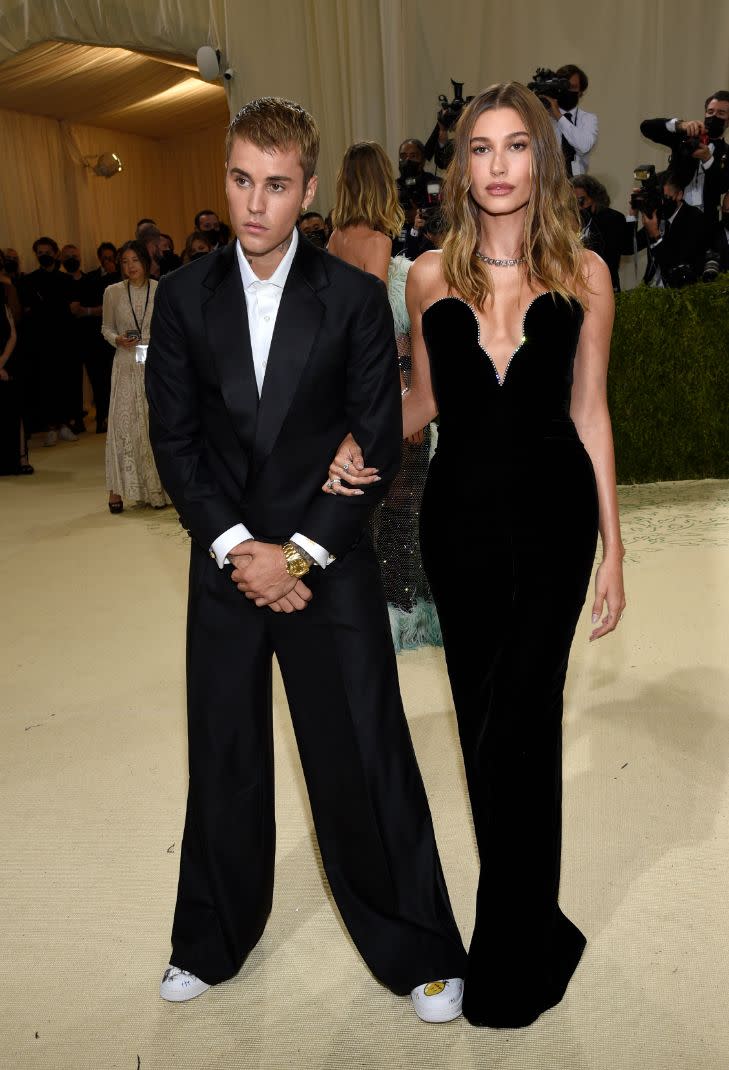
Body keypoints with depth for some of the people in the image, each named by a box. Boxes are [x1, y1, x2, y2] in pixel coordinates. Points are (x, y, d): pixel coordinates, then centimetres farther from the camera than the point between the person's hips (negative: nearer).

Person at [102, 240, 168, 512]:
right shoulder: (113, 292, 5)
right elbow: (106, 328, 13)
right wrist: (118, 340, -7)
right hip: (126, 366, 0)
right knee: (122, 423, -4)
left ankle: (157, 488, 11)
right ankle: (117, 489, 1)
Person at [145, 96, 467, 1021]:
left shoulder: (356, 297, -4)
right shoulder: (183, 295, 2)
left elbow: (379, 444, -5)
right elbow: (173, 437, 1)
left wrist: (301, 552, -12)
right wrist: (234, 546, -9)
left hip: (329, 565, -2)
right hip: (225, 560, 2)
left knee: (366, 762, 4)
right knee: (223, 761, 14)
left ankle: (417, 952, 25)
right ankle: (213, 943, 36)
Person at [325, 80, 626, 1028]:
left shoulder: (585, 273, -1)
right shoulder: (430, 275, 2)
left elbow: (588, 412, 1)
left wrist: (613, 545, 1)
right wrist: (358, 444, -7)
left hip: (550, 520, -2)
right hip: (458, 516, 3)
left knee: (513, 731, -4)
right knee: (484, 722, 12)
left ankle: (510, 960, 19)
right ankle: (532, 924, 35)